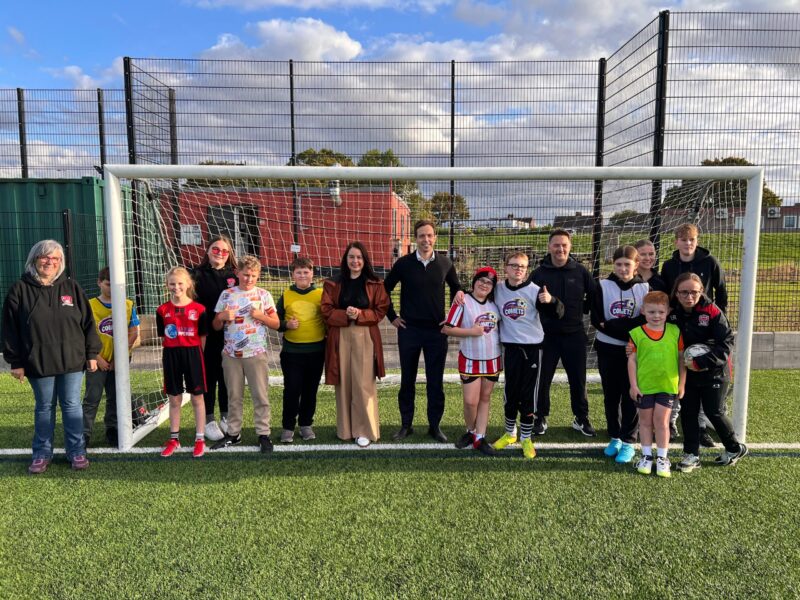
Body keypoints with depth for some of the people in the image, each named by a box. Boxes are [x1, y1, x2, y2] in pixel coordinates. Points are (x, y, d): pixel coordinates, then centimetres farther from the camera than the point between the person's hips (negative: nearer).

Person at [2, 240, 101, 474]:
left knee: (72, 405, 7)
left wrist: (91, 354, 1)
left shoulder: (71, 287, 3)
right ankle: (42, 453, 23)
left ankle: (76, 451, 17)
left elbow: (87, 322, 4)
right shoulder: (20, 289, -1)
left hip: (72, 360, 1)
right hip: (38, 362, 0)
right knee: (44, 407, 11)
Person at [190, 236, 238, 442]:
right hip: (206, 336, -2)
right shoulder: (198, 275, 0)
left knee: (227, 377, 10)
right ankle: (209, 420, 18)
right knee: (208, 377, 6)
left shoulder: (234, 276, 7)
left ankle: (226, 418, 24)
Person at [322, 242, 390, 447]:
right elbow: (326, 311, 1)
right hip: (340, 338, 1)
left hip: (365, 338, -1)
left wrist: (360, 314, -14)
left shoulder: (375, 284, 5)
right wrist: (346, 315, -16)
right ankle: (345, 429, 17)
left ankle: (365, 430, 6)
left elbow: (381, 310, 2)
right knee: (344, 384, 5)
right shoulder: (333, 284, 7)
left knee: (363, 384, -3)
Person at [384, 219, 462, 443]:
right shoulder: (403, 263, -3)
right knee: (407, 380, 9)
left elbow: (455, 287, 18)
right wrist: (392, 317, 4)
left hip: (437, 331, 1)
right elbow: (385, 289, 8)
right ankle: (406, 424, 22)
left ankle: (434, 425, 18)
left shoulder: (445, 263, 1)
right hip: (409, 330, 0)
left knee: (435, 382, 5)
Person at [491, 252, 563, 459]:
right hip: (510, 347, 2)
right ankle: (510, 433, 30)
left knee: (528, 394, 5)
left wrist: (550, 301, -36)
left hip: (532, 347, -2)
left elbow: (559, 312, -16)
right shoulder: (498, 289, 1)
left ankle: (526, 438, 20)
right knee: (510, 392, 11)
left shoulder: (534, 290, -9)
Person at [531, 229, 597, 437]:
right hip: (546, 335, -1)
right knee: (543, 378, 7)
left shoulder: (580, 271, -2)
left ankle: (581, 419, 27)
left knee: (578, 379, 11)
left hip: (574, 334, 1)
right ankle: (540, 418, 22)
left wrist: (584, 310, 5)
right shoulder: (539, 273, -3)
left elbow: (594, 296, 10)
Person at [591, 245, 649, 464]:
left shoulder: (645, 288, -2)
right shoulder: (603, 286, -2)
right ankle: (615, 438, 26)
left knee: (630, 396, 3)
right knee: (611, 395, 11)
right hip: (607, 349, 1)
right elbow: (596, 319, -9)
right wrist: (628, 329, -18)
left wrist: (612, 325, -18)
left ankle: (629, 442, 15)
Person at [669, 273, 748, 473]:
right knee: (687, 412, 7)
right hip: (687, 372, 4)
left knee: (714, 412, 4)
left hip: (714, 372, -4)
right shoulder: (672, 313, -7)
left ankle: (735, 449, 30)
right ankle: (692, 455, 20)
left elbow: (727, 342, -21)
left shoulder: (712, 312, -19)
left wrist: (702, 362, -26)